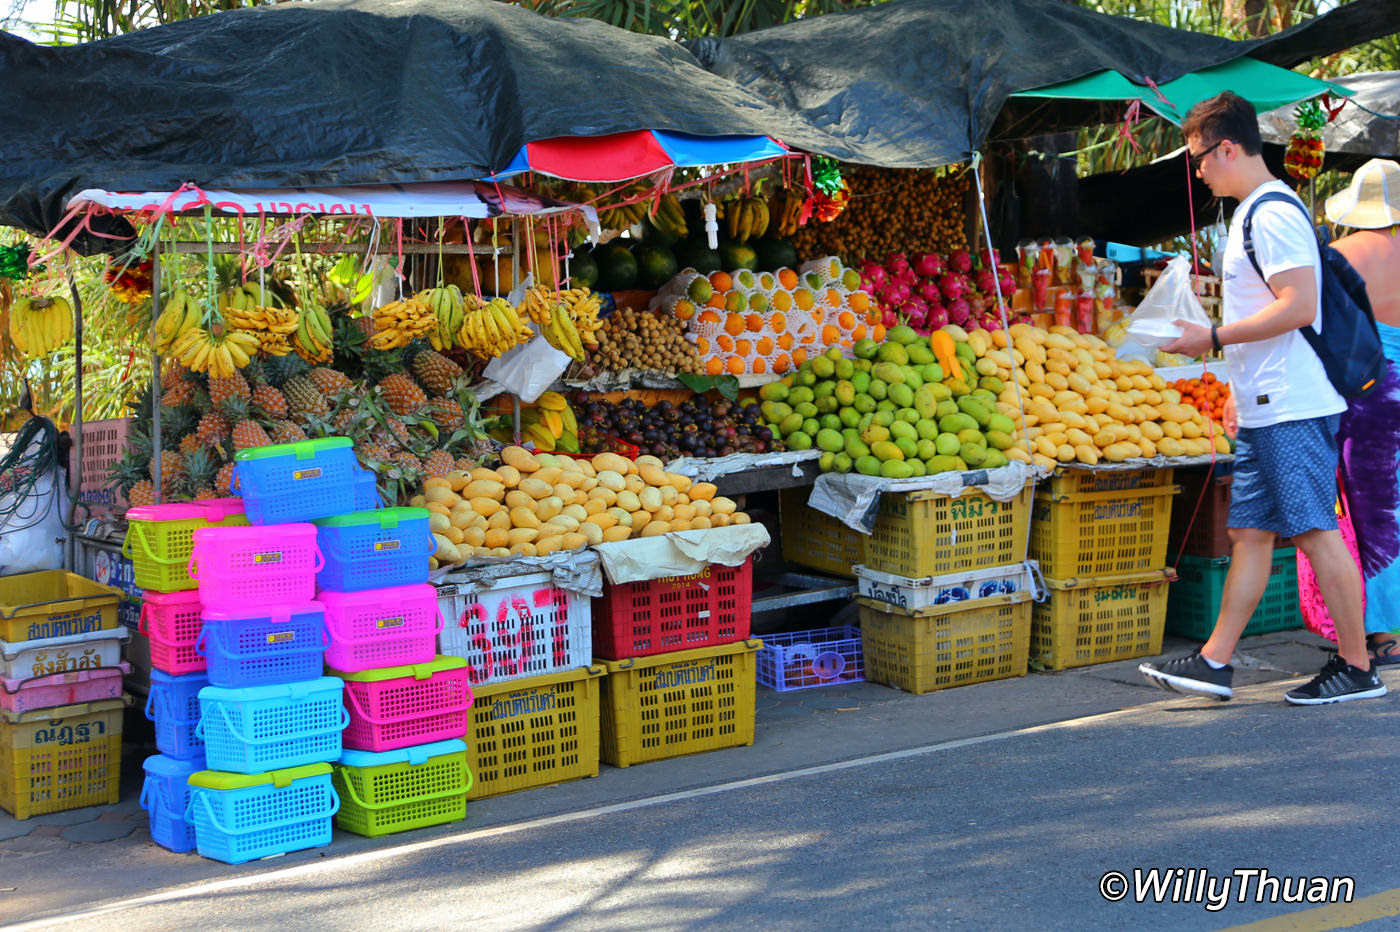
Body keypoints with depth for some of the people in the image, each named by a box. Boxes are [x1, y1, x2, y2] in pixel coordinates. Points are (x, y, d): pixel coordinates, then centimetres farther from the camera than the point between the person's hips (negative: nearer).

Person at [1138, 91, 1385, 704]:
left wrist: (1214, 338, -17)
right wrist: (1242, 391, 24)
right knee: (1250, 532, 9)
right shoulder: (1254, 212, 19)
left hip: (1293, 409, -11)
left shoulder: (1274, 213, -14)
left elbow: (1298, 307, -22)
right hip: (1266, 410, 11)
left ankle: (1357, 669, 2)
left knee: (1315, 531, -6)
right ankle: (1215, 662, 12)